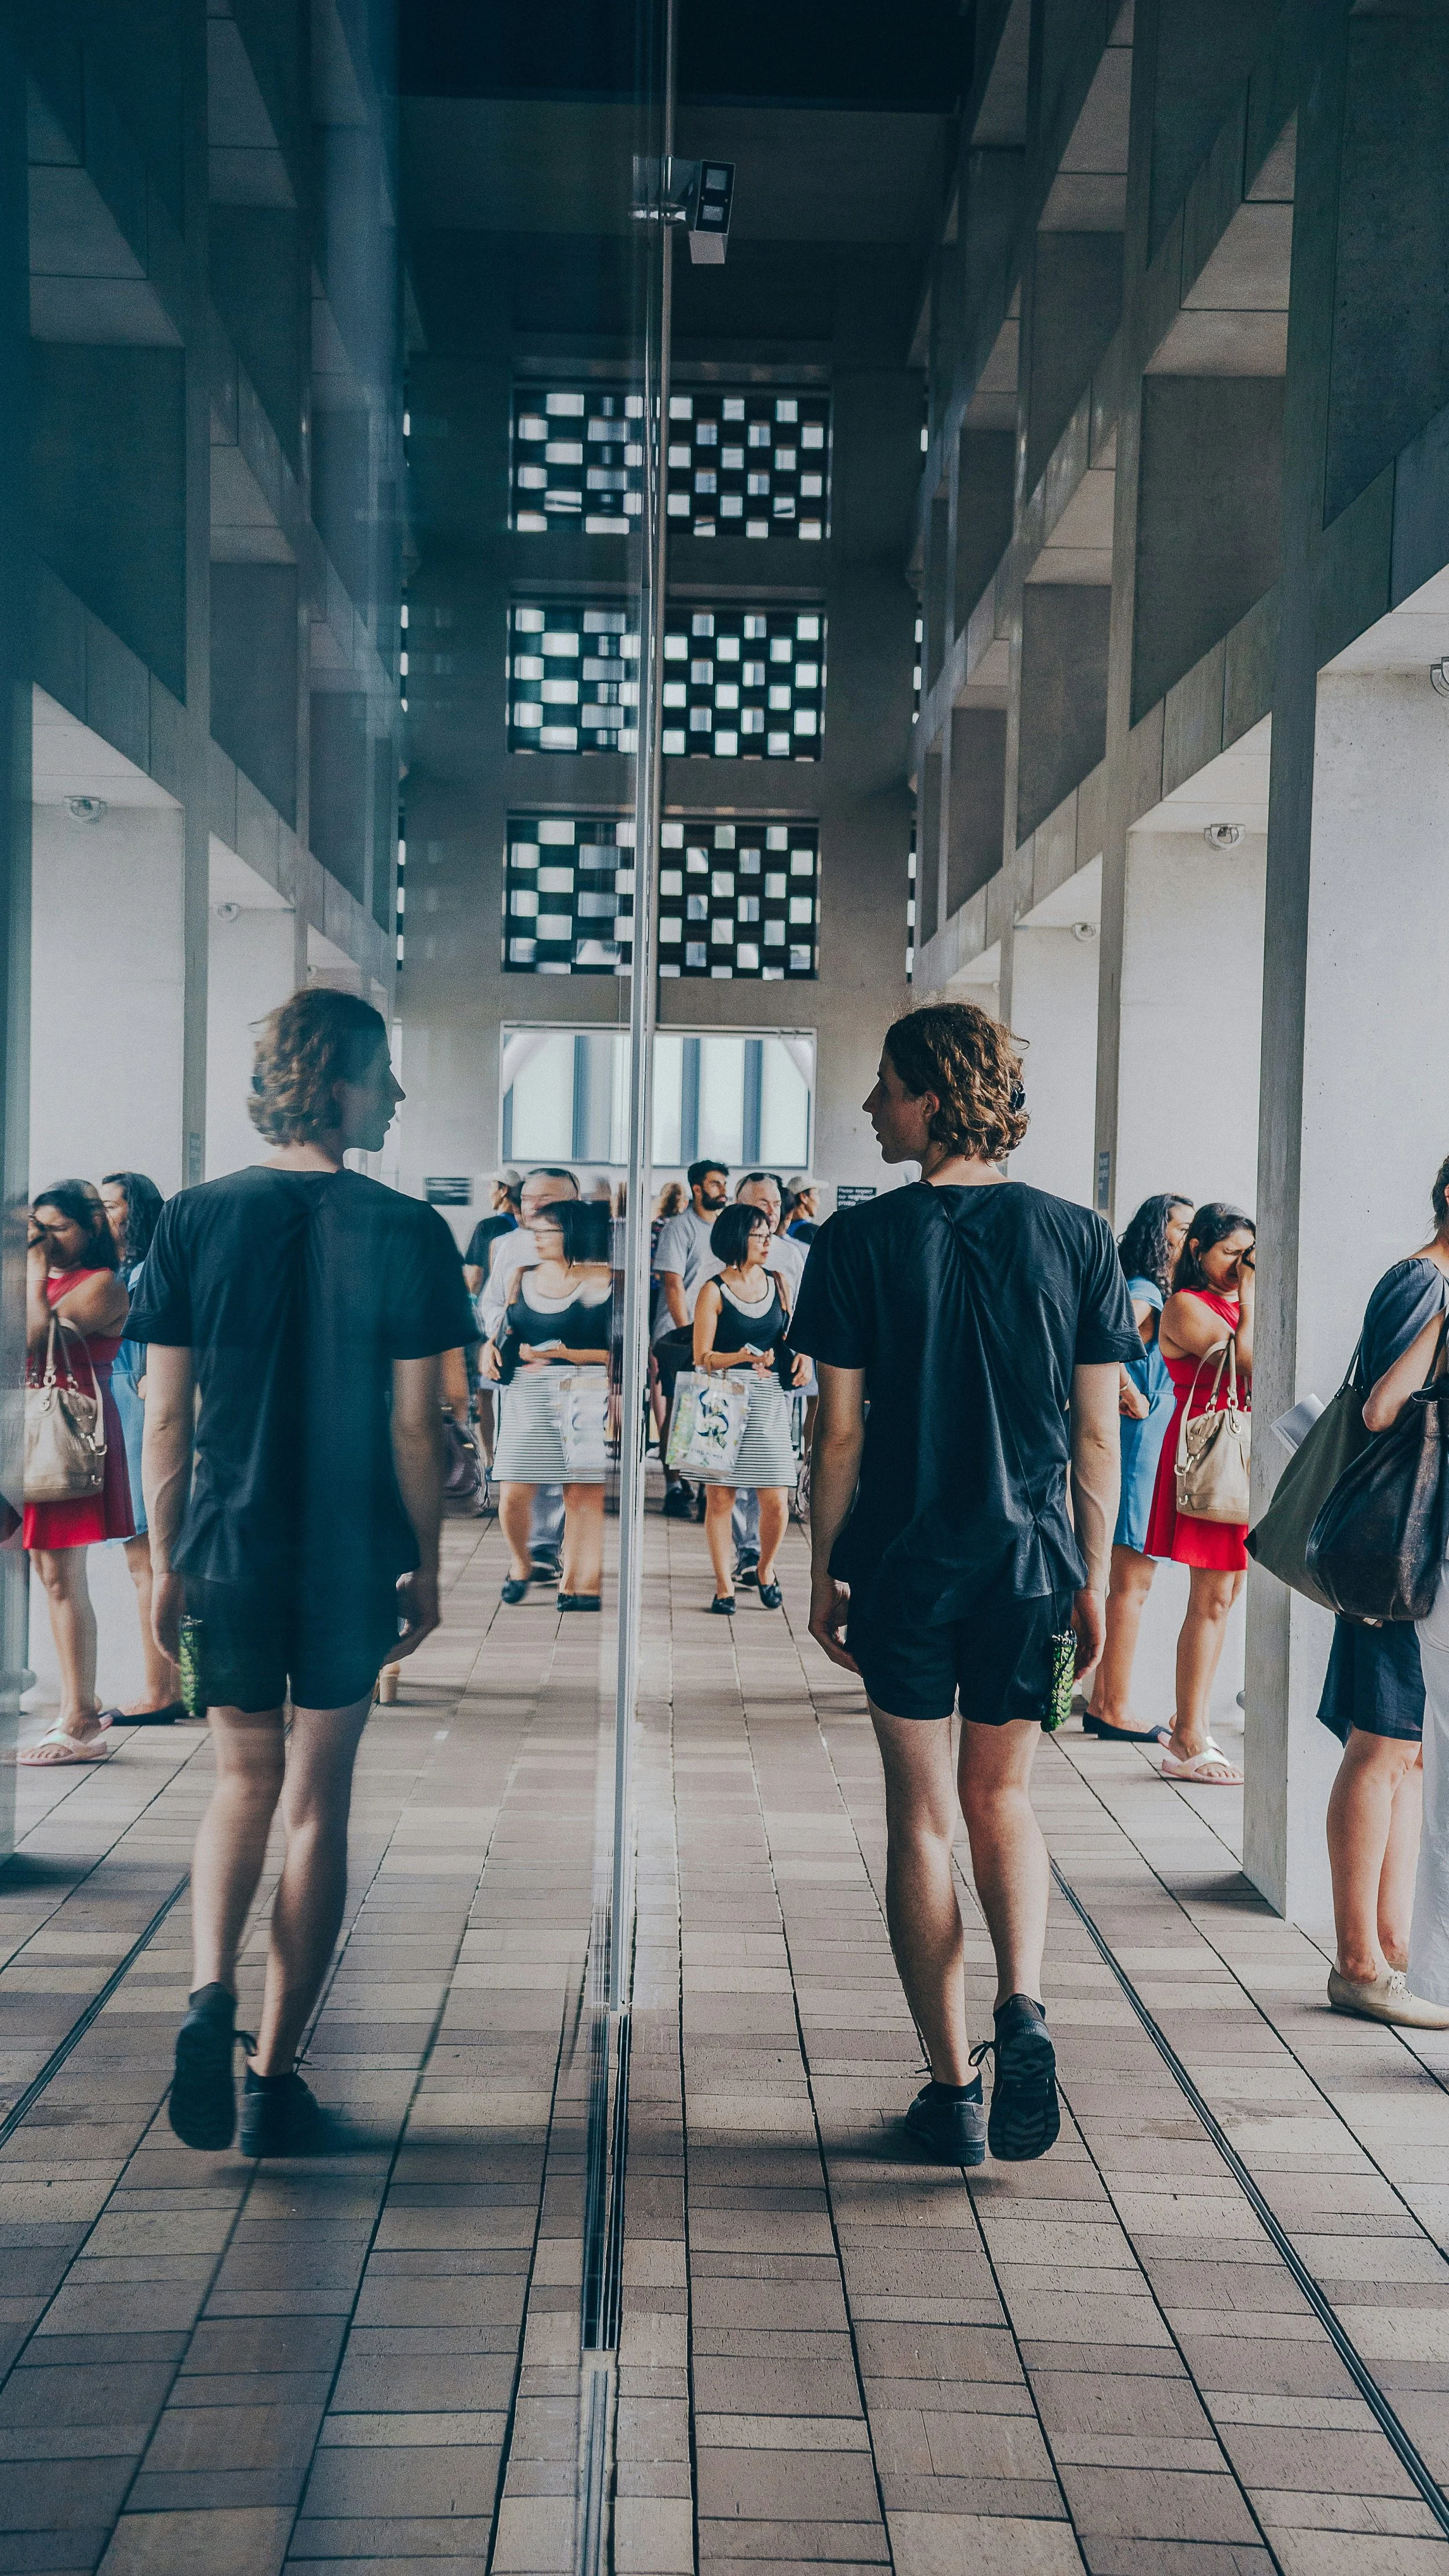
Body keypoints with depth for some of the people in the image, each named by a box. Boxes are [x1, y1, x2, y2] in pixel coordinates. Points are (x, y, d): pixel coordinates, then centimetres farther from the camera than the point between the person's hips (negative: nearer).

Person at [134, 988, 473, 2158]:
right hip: (353, 1565, -2)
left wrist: (167, 1559, 9)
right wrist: (426, 1567, 4)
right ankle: (276, 2080, 14)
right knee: (317, 1802, 9)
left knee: (244, 1782, 20)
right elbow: (417, 1423, -6)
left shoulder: (196, 1219, -2)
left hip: (226, 1556, 2)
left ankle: (211, 1994, -2)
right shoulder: (406, 1232, -8)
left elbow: (167, 1414, -1)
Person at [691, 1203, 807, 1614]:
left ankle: (766, 1569, 23)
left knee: (775, 1500, -2)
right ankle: (724, 1583, 14)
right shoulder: (714, 1291, -2)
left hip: (769, 1399, 3)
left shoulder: (777, 1283, 10)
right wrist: (743, 1357, -19)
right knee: (720, 1497, 0)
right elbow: (702, 1358, -5)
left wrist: (800, 1356, -2)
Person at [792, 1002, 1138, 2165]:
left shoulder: (861, 1241, -7)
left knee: (923, 1818, 9)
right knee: (1003, 1797, 20)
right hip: (1032, 1565, 2)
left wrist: (825, 1572, 4)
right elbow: (1097, 1433, 0)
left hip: (904, 1567, -2)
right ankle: (1023, 2008, -2)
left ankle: (954, 2087, 14)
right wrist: (1093, 1581, 9)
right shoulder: (1077, 1237, -1)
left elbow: (842, 1429, -6)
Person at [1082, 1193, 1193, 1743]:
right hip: (1140, 1445, -10)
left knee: (1125, 1580, 13)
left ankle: (1102, 1702, 19)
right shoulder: (1145, 1294, -13)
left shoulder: (1167, 1295, 16)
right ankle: (1115, 1710, 0)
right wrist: (1133, 1398, -23)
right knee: (1133, 1582, -5)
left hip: (1156, 1448, 10)